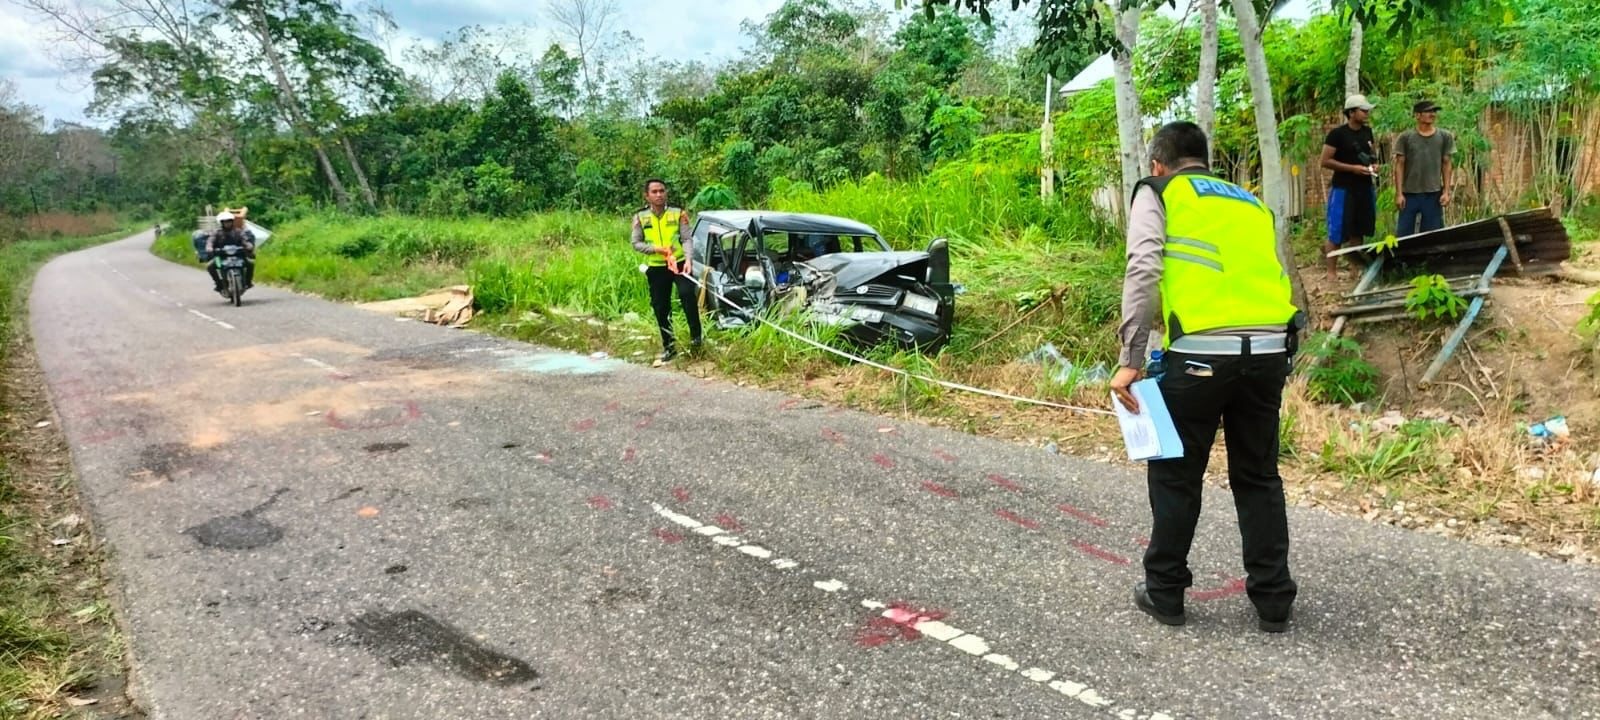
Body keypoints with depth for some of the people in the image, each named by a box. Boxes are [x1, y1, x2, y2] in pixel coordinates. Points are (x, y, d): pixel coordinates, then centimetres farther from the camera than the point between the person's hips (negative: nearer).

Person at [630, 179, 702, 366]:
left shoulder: (678, 213, -1)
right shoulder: (640, 217, 2)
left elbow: (687, 239, -6)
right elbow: (636, 243, 1)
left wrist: (688, 259, -23)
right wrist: (655, 248, -16)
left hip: (679, 263, -2)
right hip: (656, 268, 2)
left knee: (687, 294, -25)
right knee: (660, 308, 7)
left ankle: (695, 336, -9)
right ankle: (669, 347, 20)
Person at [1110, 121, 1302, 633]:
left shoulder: (1157, 193, 10)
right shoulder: (1252, 203, 26)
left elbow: (1143, 271, -6)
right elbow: (1274, 278, 19)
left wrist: (1130, 360, -8)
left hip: (1200, 351, -4)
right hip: (1270, 348, 5)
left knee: (1176, 474, 12)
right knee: (1259, 478, 17)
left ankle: (1164, 592, 22)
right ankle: (1273, 600, 23)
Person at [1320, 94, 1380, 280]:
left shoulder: (1367, 132, 8)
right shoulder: (1337, 134, -12)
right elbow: (1325, 161, -14)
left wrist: (1374, 164, 0)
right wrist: (1353, 168, -20)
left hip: (1365, 188, 7)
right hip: (1343, 189, -6)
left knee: (1359, 230, 13)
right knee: (1338, 231, -5)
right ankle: (1331, 270, 3)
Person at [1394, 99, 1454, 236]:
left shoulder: (1445, 137, 5)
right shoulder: (1406, 137, 0)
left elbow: (1446, 165, 6)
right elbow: (1399, 166, 0)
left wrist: (1446, 192, 0)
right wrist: (1399, 193, -5)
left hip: (1434, 194, 1)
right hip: (1409, 194, -1)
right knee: (1403, 234, 2)